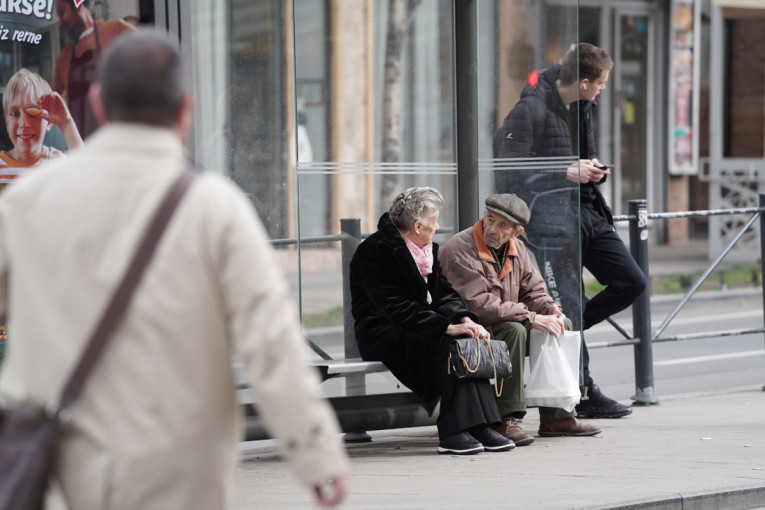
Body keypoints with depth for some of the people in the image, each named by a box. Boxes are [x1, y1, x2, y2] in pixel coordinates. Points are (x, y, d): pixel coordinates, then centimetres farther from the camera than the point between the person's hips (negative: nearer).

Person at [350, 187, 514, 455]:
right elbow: (397, 307, -24)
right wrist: (448, 327, -30)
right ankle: (453, 431, -33)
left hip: (420, 329, 8)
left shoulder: (429, 249, 13)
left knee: (466, 339, -20)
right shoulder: (375, 252, -15)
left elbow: (444, 293, 8)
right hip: (383, 335, -8)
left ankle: (479, 426, -26)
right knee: (448, 343, -31)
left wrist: (464, 319, -14)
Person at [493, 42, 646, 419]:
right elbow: (508, 173, -17)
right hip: (550, 218, -9)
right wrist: (567, 174, -17)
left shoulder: (581, 108, 14)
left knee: (632, 282, 4)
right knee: (568, 303, -6)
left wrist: (593, 171, 4)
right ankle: (584, 395, 1)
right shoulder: (529, 111, -14)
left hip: (587, 211, 9)